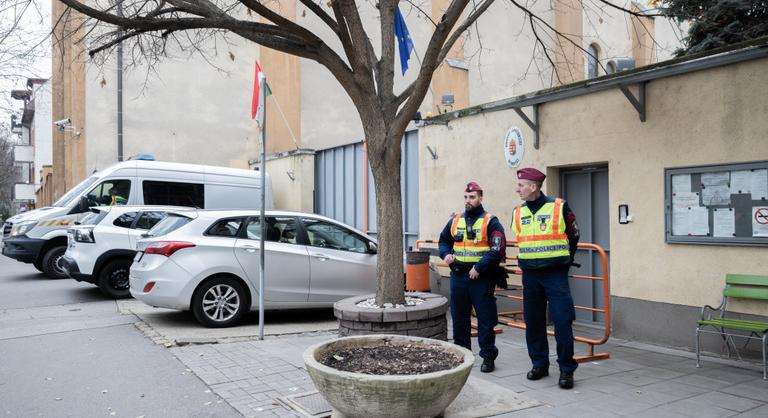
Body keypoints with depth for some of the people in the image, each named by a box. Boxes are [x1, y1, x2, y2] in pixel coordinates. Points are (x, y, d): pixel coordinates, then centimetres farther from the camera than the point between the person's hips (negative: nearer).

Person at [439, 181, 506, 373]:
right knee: (459, 318, 12)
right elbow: (444, 240, 24)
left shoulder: (490, 222, -5)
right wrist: (446, 254, 3)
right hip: (458, 276, 5)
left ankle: (488, 357, 11)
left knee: (485, 319, 0)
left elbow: (498, 250, -13)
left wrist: (479, 267, -18)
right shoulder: (455, 221, 12)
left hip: (482, 277, -5)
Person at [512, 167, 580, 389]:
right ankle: (539, 364, 24)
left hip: (555, 274, -4)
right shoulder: (518, 212, 6)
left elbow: (573, 235, 7)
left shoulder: (559, 207, -5)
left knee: (562, 322, -5)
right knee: (533, 322, 9)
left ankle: (567, 369, 7)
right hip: (530, 276, 4)